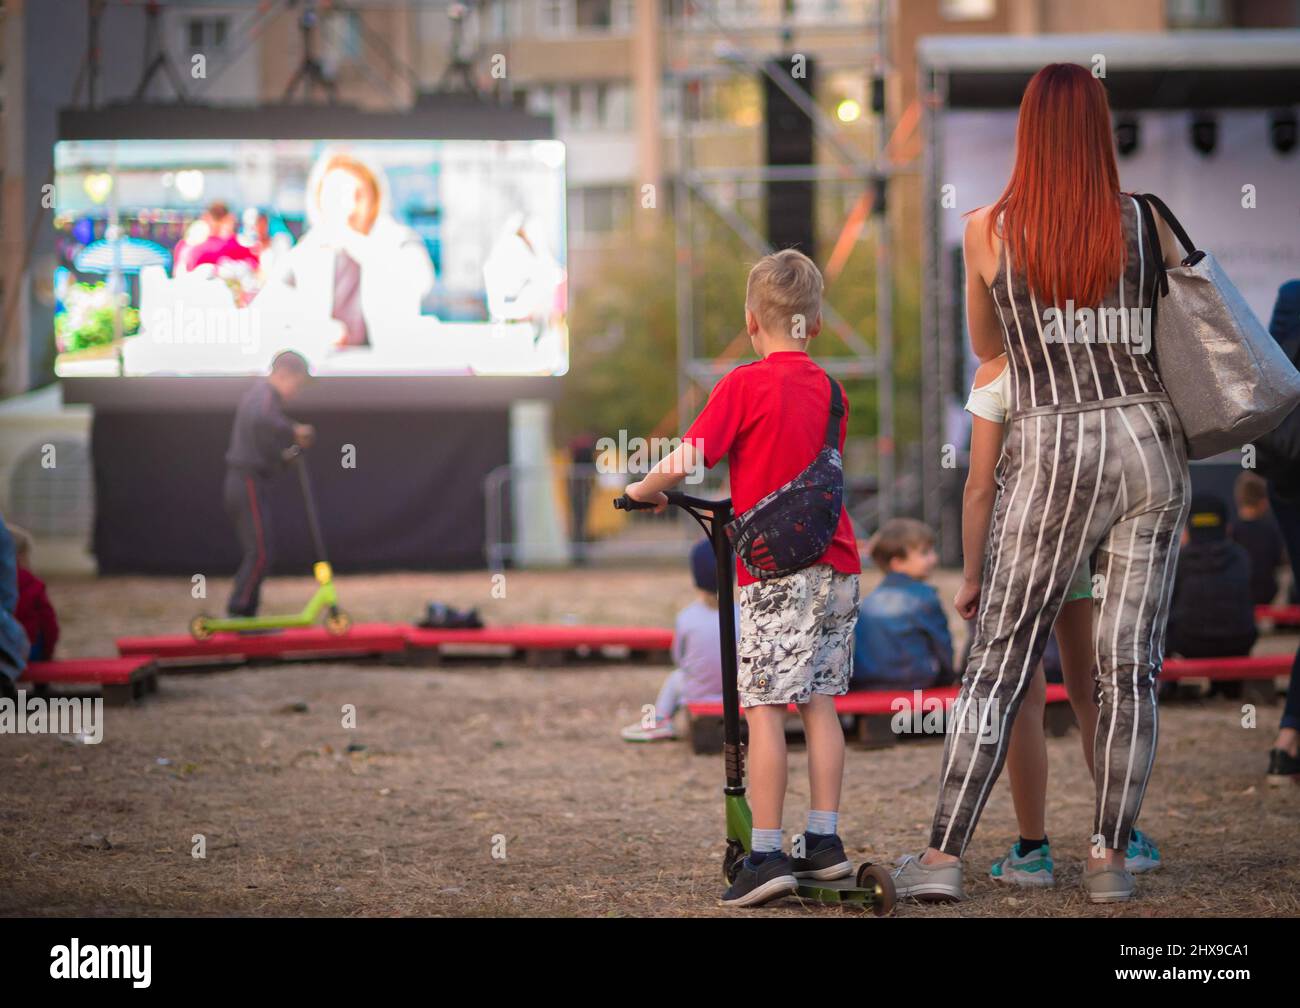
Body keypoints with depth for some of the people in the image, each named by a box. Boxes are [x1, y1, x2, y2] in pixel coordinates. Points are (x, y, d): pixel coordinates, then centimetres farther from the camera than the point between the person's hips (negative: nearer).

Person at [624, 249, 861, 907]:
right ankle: (825, 841, 15)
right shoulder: (829, 390, 11)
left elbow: (686, 460, -14)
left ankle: (766, 854, -8)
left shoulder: (745, 385, -8)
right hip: (835, 563, 6)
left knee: (764, 707, -5)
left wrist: (644, 490, 7)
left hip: (775, 569, -6)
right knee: (819, 703, 13)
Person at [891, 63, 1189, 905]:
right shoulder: (1146, 225, 1)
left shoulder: (989, 230, -1)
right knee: (1130, 668, 5)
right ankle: (1111, 859, 6)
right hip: (1152, 442, 1)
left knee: (1000, 662, 2)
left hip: (1052, 455, -1)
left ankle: (944, 856, -2)